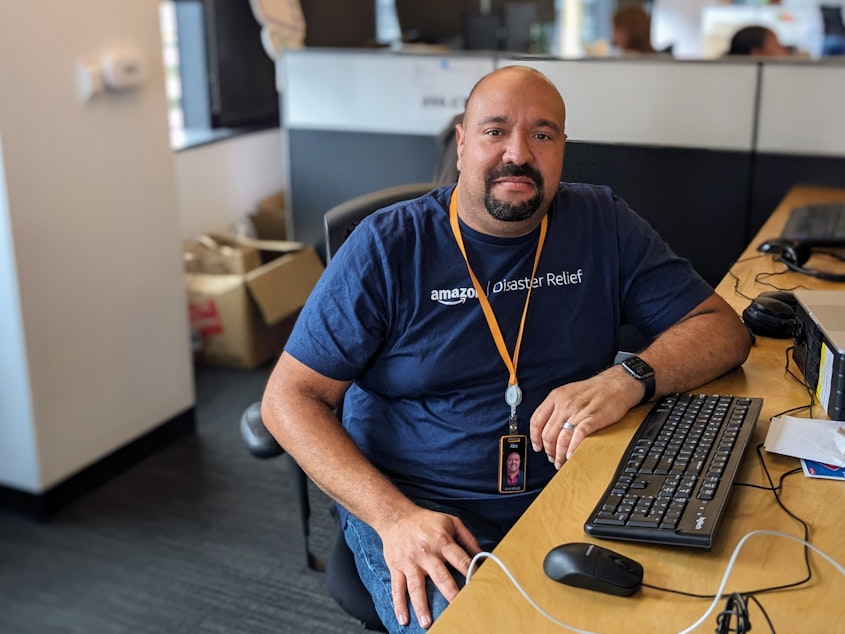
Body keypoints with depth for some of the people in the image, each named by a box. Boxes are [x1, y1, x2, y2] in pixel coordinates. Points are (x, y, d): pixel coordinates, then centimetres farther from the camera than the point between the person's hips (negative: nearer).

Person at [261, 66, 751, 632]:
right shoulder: (388, 246, -6)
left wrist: (628, 380, -19)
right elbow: (290, 397, -7)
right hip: (420, 511, -2)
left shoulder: (603, 225, 3)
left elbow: (724, 329, 3)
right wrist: (395, 516, -21)